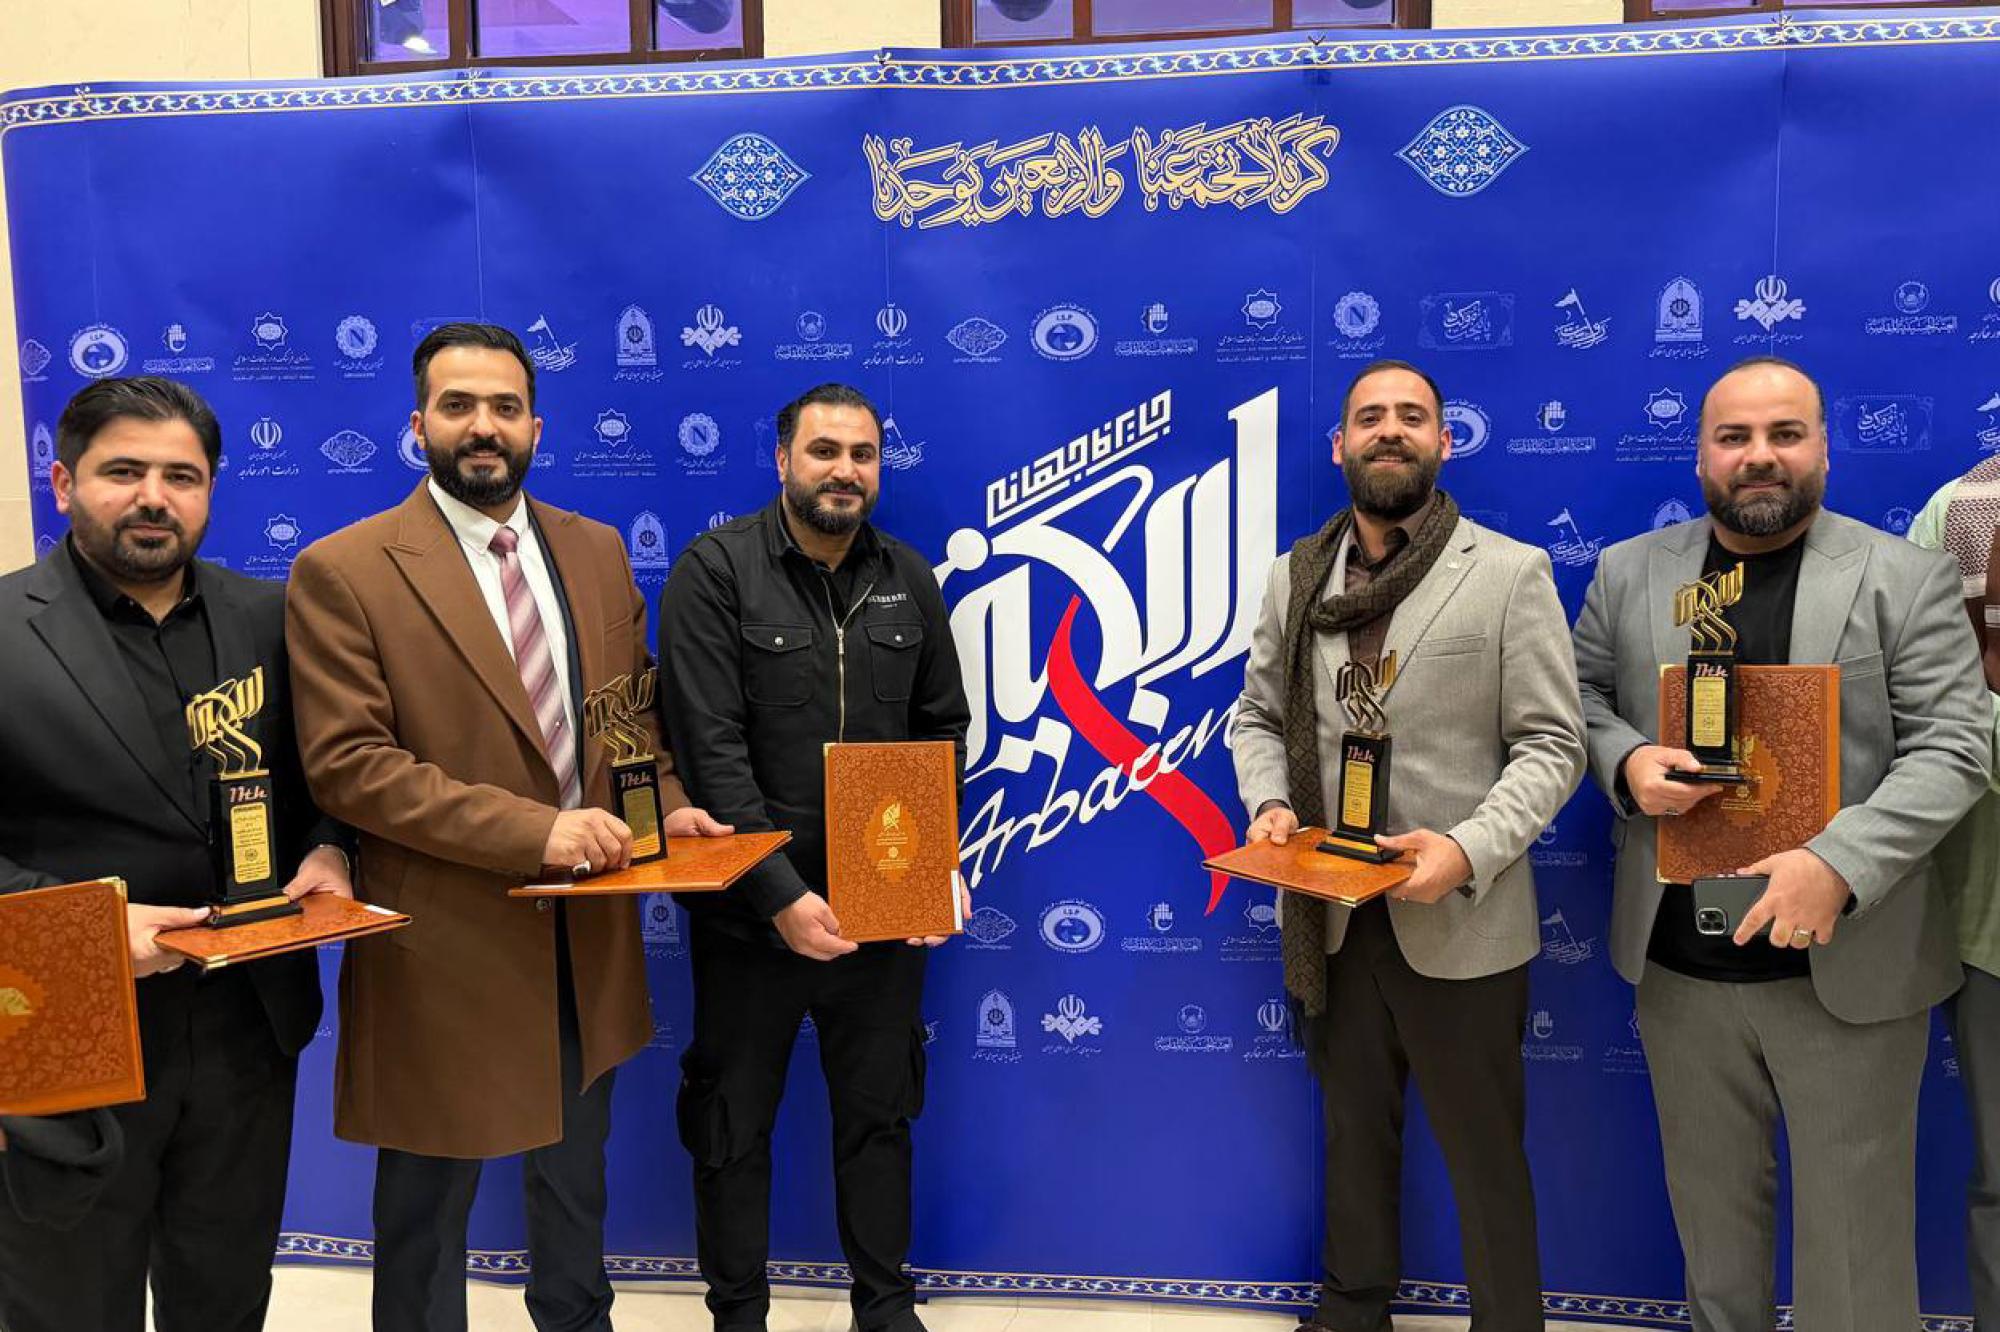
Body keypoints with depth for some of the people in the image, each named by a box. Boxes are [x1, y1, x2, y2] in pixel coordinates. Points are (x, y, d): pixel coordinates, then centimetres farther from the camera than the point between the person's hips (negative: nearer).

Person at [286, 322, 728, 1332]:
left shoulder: (597, 551, 4)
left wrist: (666, 803, -8)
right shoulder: (343, 571, -12)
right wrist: (533, 830, -24)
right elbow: (347, 763, -18)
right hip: (443, 941, -5)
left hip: (587, 932, 5)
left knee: (575, 1174, 24)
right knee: (428, 1194, 16)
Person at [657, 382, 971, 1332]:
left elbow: (942, 728, 9)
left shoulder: (908, 578, 5)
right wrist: (781, 896, -20)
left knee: (879, 1112, 17)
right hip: (752, 910, -3)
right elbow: (711, 748, -16)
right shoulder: (715, 570, -10)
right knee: (734, 1121, 13)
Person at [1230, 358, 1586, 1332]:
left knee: (1485, 1158, 12)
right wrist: (1268, 802, -8)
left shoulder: (1510, 572, -5)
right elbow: (1257, 715, 12)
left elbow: (1551, 745, -8)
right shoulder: (1295, 577, 6)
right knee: (1353, 1132, 22)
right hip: (1329, 913, 4)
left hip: (1460, 924, -4)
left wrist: (1469, 848, -22)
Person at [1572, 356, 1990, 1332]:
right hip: (1677, 960, 2)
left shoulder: (1906, 579, -3)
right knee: (1710, 1202, 18)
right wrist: (1627, 761, -11)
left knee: (1854, 1219, 10)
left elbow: (1953, 746, -8)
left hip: (1848, 966, -2)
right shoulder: (1627, 572, 5)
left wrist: (1838, 865, -22)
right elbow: (1581, 695, 11)